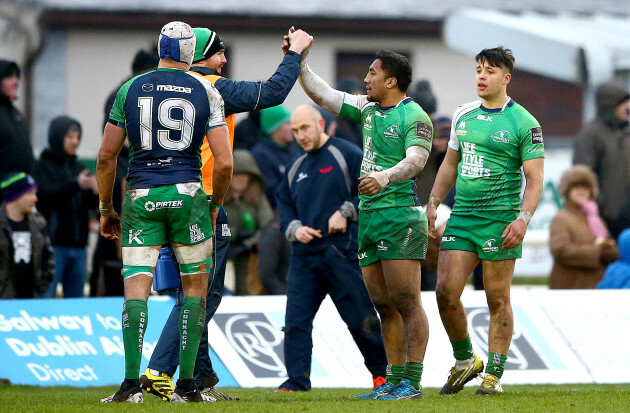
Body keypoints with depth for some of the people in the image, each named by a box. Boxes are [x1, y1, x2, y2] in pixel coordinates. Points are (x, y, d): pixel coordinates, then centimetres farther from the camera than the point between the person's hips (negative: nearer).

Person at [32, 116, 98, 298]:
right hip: (53, 244, -6)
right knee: (46, 298, -10)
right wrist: (76, 185, -31)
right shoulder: (42, 166, 0)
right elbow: (46, 193, -19)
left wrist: (95, 192, -15)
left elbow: (91, 204, 8)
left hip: (78, 246, 6)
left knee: (76, 297, 7)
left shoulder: (79, 168, 17)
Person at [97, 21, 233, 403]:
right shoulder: (206, 92, 1)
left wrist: (106, 209, 17)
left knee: (136, 288, -1)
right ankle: (186, 385, 7)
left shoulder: (131, 89, 5)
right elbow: (224, 163, -4)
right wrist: (216, 205, 13)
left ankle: (132, 382, -14)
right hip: (187, 193, -1)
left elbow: (107, 157, 6)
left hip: (141, 198, 1)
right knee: (195, 286, 11)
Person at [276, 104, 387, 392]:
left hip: (341, 252, -6)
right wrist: (293, 228, 3)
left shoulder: (347, 155, -1)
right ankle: (296, 381, -1)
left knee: (360, 318, 0)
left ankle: (382, 371, 17)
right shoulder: (296, 168, 19)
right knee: (295, 321, -4)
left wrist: (346, 213, -13)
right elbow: (284, 204, 23)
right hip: (303, 255, 6)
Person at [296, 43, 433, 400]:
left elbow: (416, 160, -22)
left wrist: (384, 177, -38)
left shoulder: (415, 118, -8)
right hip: (368, 216, 8)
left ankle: (412, 383, -7)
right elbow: (323, 95, 22)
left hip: (399, 216, -8)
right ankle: (394, 380, 13)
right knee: (384, 306, 9)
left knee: (407, 303, -7)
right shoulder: (368, 109, 16)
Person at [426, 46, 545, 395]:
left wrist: (523, 219, -20)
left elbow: (535, 179, -7)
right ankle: (464, 362, 16)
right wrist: (433, 204, 14)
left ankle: (493, 376, 6)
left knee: (497, 300, -1)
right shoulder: (463, 115, 13)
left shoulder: (523, 123, -4)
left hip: (500, 221, -5)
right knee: (445, 292, -3)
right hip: (461, 218, 5)